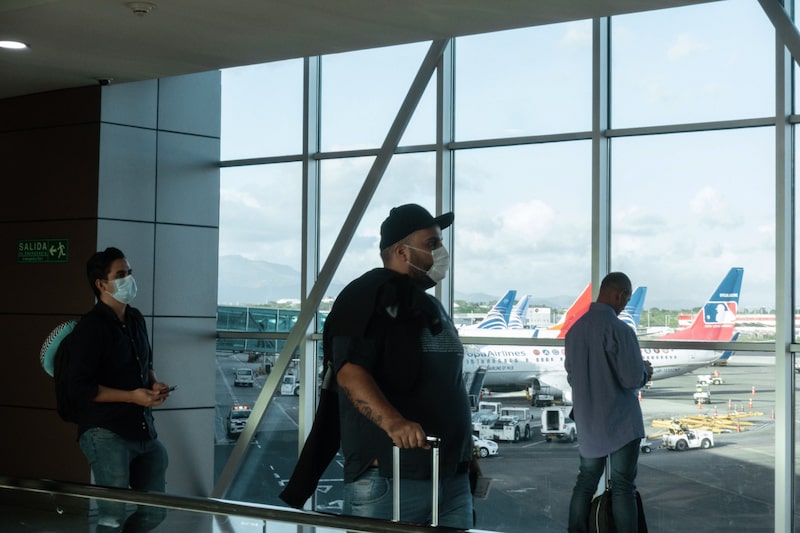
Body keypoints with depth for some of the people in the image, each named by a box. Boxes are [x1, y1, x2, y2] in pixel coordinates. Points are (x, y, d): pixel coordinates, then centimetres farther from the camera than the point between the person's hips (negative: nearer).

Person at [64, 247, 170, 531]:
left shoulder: (135, 319, 12)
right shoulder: (90, 327, -12)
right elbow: (81, 388, -17)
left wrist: (155, 384, 5)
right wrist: (132, 396, -19)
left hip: (143, 430, 8)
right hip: (105, 433, -8)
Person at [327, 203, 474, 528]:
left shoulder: (432, 306, 22)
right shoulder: (369, 296, -6)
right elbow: (350, 372, -21)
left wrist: (467, 452, 24)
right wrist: (393, 422, -35)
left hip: (451, 475, 8)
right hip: (387, 477, -8)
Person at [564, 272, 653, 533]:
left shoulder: (575, 328, 5)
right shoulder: (620, 330, -18)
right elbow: (632, 379, -19)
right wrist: (645, 371, 2)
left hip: (588, 422, 6)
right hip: (620, 422, -6)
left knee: (586, 482, 14)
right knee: (623, 487, 0)